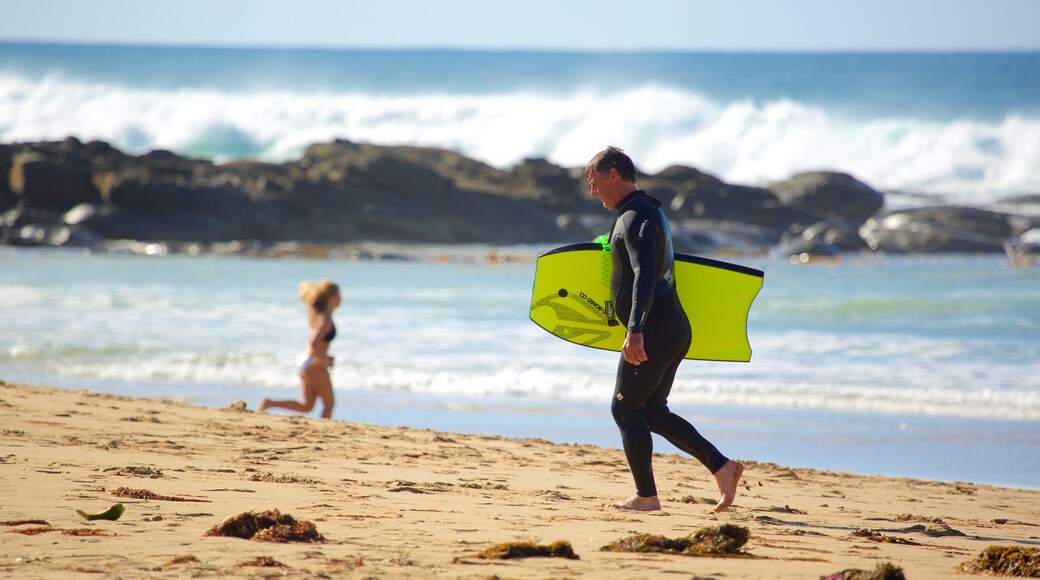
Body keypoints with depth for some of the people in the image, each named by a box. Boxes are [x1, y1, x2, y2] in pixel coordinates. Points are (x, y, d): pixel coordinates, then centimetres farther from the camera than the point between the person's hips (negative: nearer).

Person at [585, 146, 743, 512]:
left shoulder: (635, 217, -14)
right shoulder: (650, 211, 19)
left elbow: (645, 276, -28)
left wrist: (635, 330, -36)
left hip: (654, 331, -10)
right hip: (675, 329, 10)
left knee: (626, 409, -2)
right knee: (652, 410, 14)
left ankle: (646, 496, -1)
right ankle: (721, 465, 5)